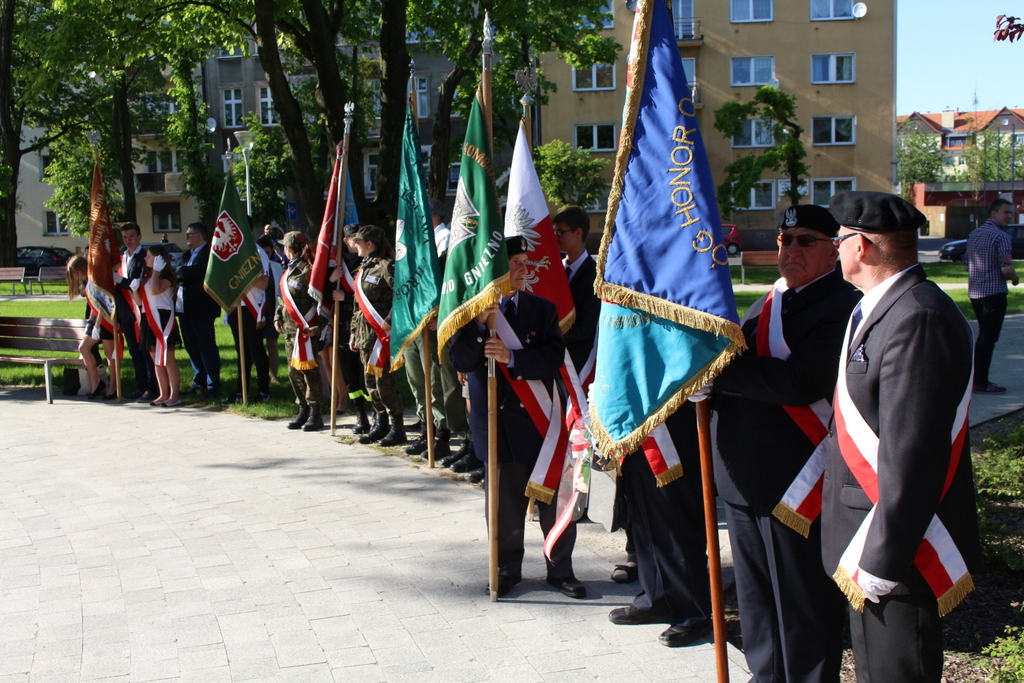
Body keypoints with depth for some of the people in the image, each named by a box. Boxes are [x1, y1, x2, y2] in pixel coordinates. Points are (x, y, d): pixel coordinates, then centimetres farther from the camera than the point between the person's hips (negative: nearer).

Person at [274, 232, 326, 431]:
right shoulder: (289, 270, 14)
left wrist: (318, 326, -22)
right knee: (294, 371, 11)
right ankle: (303, 410, 21)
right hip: (290, 329, 9)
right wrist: (278, 316, 11)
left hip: (306, 330, -9)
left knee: (309, 370, -4)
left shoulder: (308, 271, -14)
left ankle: (315, 414, 4)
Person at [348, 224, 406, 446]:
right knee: (370, 379, 11)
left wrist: (389, 321, -22)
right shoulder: (363, 269, 17)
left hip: (381, 332, -9)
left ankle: (397, 428, 0)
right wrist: (354, 332, 19)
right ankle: (380, 425, 20)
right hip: (365, 333, 9)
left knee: (383, 378, -7)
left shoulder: (386, 266, -10)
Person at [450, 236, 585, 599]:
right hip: (497, 421, -1)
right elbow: (460, 361, -8)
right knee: (505, 501, 8)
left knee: (553, 499, 5)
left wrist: (512, 357, -20)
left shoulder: (543, 309, 4)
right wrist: (478, 323, -21)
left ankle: (560, 569, 19)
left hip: (540, 419, 1)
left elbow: (553, 358, -7)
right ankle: (507, 568, 24)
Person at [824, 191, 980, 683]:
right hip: (873, 549, 10)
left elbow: (911, 456, -26)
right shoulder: (879, 310, 11)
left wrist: (883, 561, -22)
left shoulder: (918, 320, -23)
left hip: (900, 551, -10)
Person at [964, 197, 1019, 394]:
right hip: (994, 293, -8)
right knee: (989, 339, -2)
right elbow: (1006, 269, -20)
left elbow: (966, 264, 17)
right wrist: (1015, 279, -1)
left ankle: (976, 377, 23)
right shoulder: (1000, 235, -14)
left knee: (982, 335, 19)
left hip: (974, 293, 8)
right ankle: (980, 383, 0)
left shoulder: (974, 234, 12)